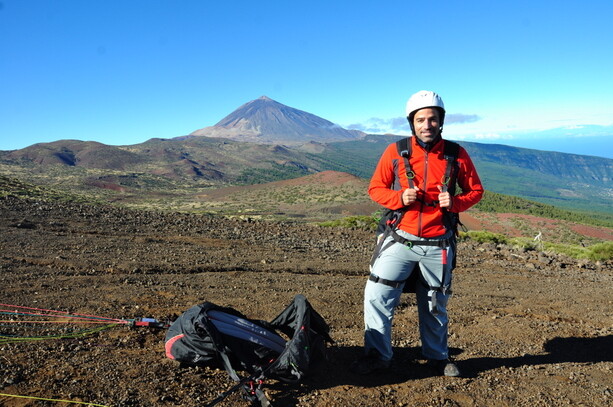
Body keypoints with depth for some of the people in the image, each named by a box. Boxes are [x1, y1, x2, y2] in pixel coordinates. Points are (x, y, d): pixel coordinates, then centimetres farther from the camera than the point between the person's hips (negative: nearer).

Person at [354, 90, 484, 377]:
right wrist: (399, 198, -19)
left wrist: (455, 202, -14)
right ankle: (377, 354, 14)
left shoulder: (457, 154, -1)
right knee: (377, 295, -7)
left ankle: (437, 356, 38)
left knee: (436, 305, 16)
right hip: (401, 240, -1)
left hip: (438, 245, 1)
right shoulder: (395, 152, -4)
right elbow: (375, 188, 1)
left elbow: (476, 190, 7)